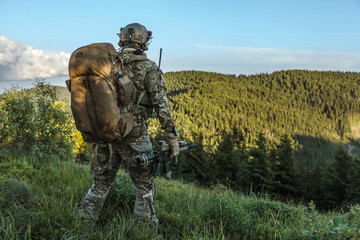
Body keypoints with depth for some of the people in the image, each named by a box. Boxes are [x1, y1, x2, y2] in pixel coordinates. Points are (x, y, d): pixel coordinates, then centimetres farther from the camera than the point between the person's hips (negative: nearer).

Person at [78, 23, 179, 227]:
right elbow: (161, 104, -12)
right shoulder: (148, 67, -7)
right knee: (145, 187, 10)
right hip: (134, 136, -5)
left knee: (102, 182, 21)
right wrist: (172, 137, -8)